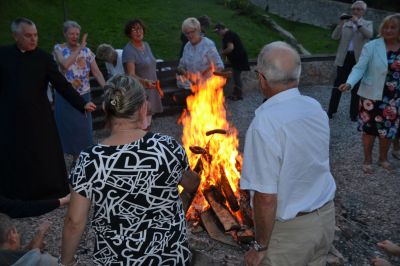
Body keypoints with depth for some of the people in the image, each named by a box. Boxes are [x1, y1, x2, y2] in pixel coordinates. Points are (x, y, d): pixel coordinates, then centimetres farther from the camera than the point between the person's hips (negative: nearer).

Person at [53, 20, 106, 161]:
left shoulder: (86, 51, 2)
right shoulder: (59, 48, -4)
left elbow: (97, 72, -3)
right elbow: (65, 64, -25)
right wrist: (79, 48, -21)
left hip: (83, 96, 2)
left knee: (82, 128, 8)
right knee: (66, 128, 5)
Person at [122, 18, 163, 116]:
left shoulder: (146, 45, 10)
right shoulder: (128, 50, -15)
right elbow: (131, 74, -23)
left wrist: (157, 88, 19)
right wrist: (145, 81, -40)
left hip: (151, 90, 8)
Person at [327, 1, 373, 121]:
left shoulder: (367, 24, 5)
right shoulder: (345, 23, 8)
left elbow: (369, 35, -16)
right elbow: (334, 37, -4)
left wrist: (358, 23, -21)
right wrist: (341, 23, -16)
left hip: (359, 59, -1)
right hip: (344, 58, 1)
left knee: (356, 87, 6)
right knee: (338, 85, 6)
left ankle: (354, 114, 15)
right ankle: (331, 111, 16)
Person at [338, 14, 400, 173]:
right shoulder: (371, 47, -10)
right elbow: (360, 68, -16)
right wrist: (350, 83, -33)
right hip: (371, 96, -3)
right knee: (369, 128, 7)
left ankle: (383, 158, 36)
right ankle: (367, 160, 26)